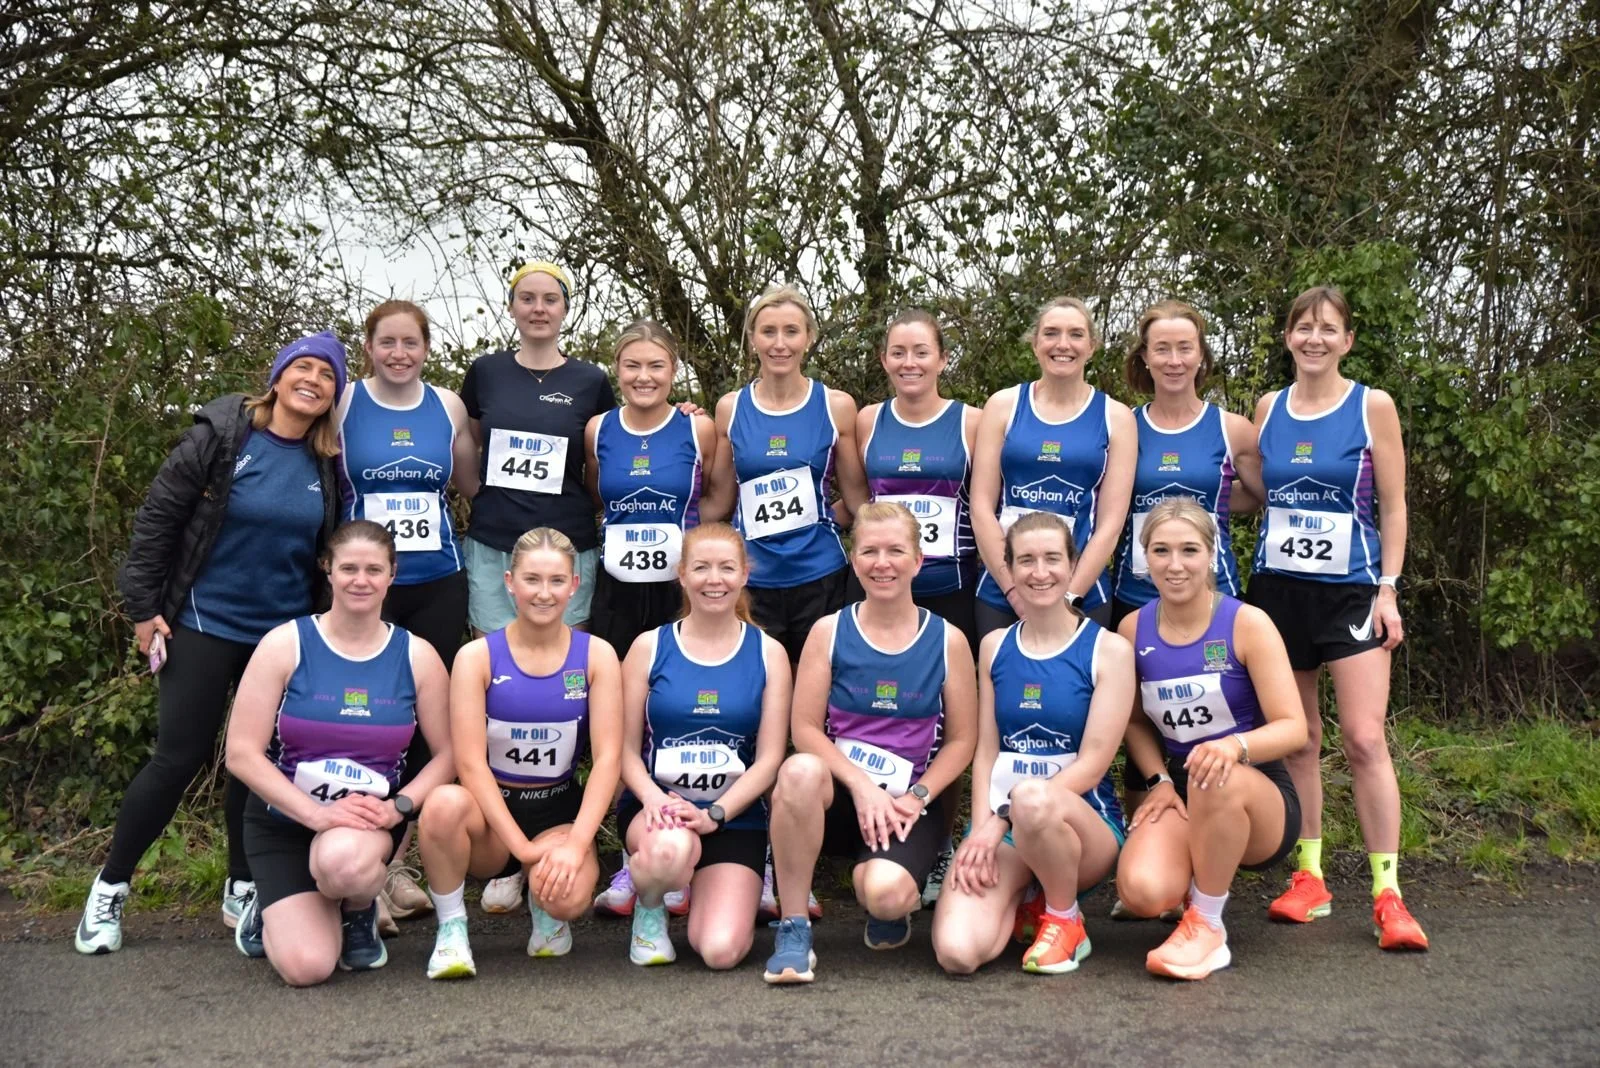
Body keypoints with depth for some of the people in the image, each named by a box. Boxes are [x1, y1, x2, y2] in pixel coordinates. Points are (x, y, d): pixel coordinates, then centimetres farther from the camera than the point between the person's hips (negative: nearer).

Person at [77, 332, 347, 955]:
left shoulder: (328, 465, 1)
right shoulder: (220, 438, -10)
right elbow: (157, 518, -7)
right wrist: (144, 607, -9)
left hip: (285, 635, 4)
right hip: (205, 626, -4)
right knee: (179, 758, -3)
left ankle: (241, 891, 23)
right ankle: (109, 890, 14)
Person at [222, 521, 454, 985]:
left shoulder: (417, 656, -2)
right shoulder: (284, 645, -8)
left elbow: (446, 755, 0)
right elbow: (242, 755, -12)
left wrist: (398, 807, -18)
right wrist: (316, 813, -21)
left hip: (370, 820, 0)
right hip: (284, 820, 0)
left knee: (343, 862, -38)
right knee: (306, 967, -18)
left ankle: (359, 911, 1)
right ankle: (273, 911, 20)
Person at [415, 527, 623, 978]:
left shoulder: (596, 655, -2)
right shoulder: (476, 657, -6)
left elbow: (607, 757, -7)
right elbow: (471, 762, -12)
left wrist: (576, 843, -20)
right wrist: (521, 845, -21)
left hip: (561, 811, 0)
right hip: (491, 811, 0)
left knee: (567, 896, -31)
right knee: (444, 804, -35)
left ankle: (543, 910, 9)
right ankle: (451, 928, -9)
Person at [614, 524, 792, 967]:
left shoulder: (768, 653, 4)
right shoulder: (649, 647, 3)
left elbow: (769, 758, 0)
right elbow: (627, 748, 2)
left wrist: (714, 813, -14)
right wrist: (654, 799, -18)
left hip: (734, 816, 1)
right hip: (657, 807, -1)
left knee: (721, 951, -18)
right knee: (670, 848, -38)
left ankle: (708, 891, 19)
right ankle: (649, 909, -1)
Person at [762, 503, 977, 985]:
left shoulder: (947, 640, 2)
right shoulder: (829, 631, 1)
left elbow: (962, 740, 4)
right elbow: (805, 727, -3)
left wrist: (916, 797, -10)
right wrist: (861, 785, -16)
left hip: (908, 802, 0)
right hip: (839, 792, 1)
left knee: (885, 893, -31)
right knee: (800, 771, -36)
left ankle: (896, 906, 12)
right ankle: (793, 930, -20)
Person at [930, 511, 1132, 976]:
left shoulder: (1108, 649, -3)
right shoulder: (994, 647, 9)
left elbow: (1092, 763, -10)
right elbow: (986, 752, 6)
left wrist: (1002, 819, -17)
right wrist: (981, 831, -12)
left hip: (1084, 820, -2)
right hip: (998, 822, 2)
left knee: (1032, 797, -40)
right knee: (957, 951, -25)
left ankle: (1065, 920, -10)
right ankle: (1023, 903, 10)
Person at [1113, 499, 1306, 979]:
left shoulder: (1247, 623, -11)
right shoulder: (1134, 629, -1)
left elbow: (1293, 727, -15)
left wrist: (1237, 746, -36)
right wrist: (1159, 781, -7)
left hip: (1258, 798, -2)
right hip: (1181, 795, 2)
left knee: (1219, 777, -40)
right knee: (1141, 892, -29)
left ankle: (1208, 928, -16)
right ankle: (1196, 889, 10)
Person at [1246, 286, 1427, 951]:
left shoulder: (1373, 407, 0)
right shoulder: (1269, 408, 8)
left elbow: (1393, 507, -1)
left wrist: (1388, 590, -7)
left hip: (1351, 591, -3)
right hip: (1277, 589, 3)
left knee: (1364, 738, -11)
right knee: (1296, 739, 8)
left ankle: (1388, 896, -5)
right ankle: (1308, 879, 17)